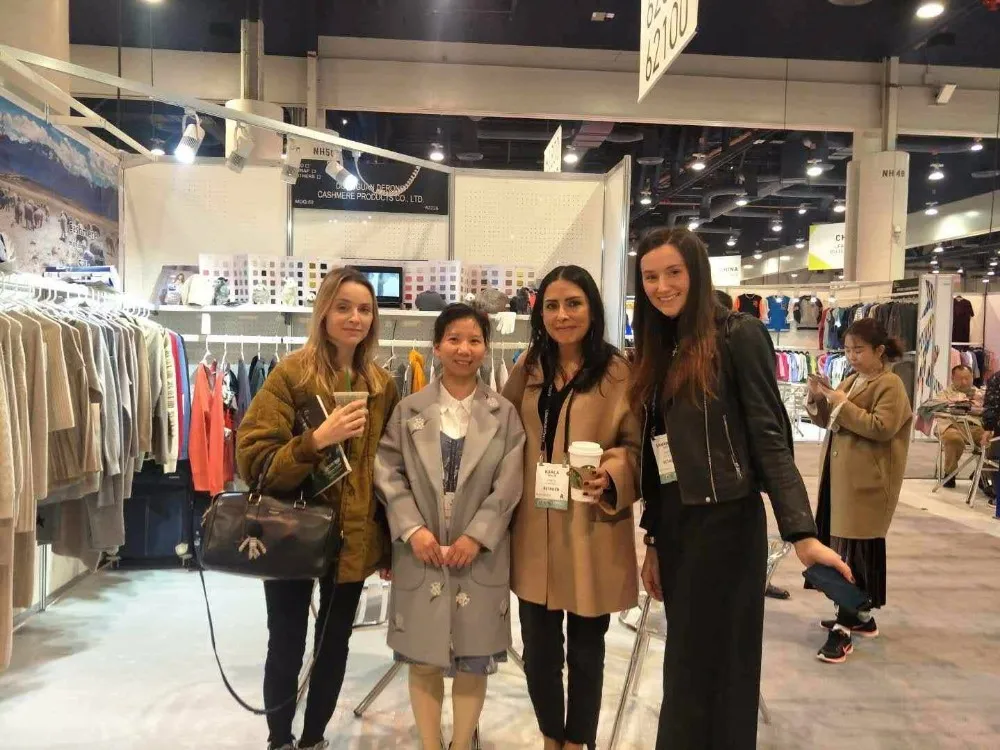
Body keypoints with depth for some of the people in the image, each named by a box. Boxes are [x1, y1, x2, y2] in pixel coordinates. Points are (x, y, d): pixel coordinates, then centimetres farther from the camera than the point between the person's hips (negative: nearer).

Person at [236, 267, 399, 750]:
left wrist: (391, 542, 6)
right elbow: (254, 460, -14)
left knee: (335, 647, 16)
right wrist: (317, 439, -27)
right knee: (287, 647, 10)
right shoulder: (291, 373, -10)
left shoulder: (383, 385, 4)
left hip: (354, 539, 4)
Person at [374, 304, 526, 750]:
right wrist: (412, 529, -13)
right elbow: (388, 472, -2)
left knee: (474, 661, 8)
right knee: (423, 659, 9)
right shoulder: (408, 409, 4)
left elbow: (509, 484, -4)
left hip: (480, 553, 0)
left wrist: (476, 536, -12)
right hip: (420, 551, 1)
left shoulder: (504, 414, 2)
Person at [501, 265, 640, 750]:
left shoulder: (619, 373, -6)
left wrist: (612, 473, -25)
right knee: (538, 650, 13)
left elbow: (638, 446, -6)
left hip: (592, 534, -3)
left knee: (585, 650, 14)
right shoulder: (528, 368, 9)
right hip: (534, 532, 4)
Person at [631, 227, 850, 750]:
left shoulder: (739, 335, -8)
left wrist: (802, 533, -21)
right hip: (673, 528, 7)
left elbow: (770, 438, -13)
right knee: (686, 666, 15)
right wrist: (653, 541, 13)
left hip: (726, 525, -6)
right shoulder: (656, 352, 11)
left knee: (714, 666, 4)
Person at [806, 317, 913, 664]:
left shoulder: (890, 384, -10)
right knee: (846, 548, 14)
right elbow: (830, 422, 18)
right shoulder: (851, 380, 16)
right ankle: (861, 616, 27)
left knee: (854, 551, -7)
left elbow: (882, 428, -22)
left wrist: (842, 403, -20)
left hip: (866, 482, -8)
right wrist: (818, 399, -1)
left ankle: (843, 629, -4)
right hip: (841, 477, 8)